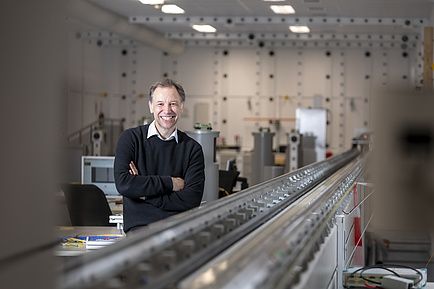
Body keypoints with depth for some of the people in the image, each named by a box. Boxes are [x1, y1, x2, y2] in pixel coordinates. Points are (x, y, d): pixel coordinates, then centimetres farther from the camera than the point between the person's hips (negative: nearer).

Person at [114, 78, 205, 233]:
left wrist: (145, 195, -7)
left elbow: (192, 199, -2)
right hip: (140, 227, -3)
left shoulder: (192, 148, 10)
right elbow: (123, 184, -9)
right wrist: (171, 183, -6)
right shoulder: (130, 138, 7)